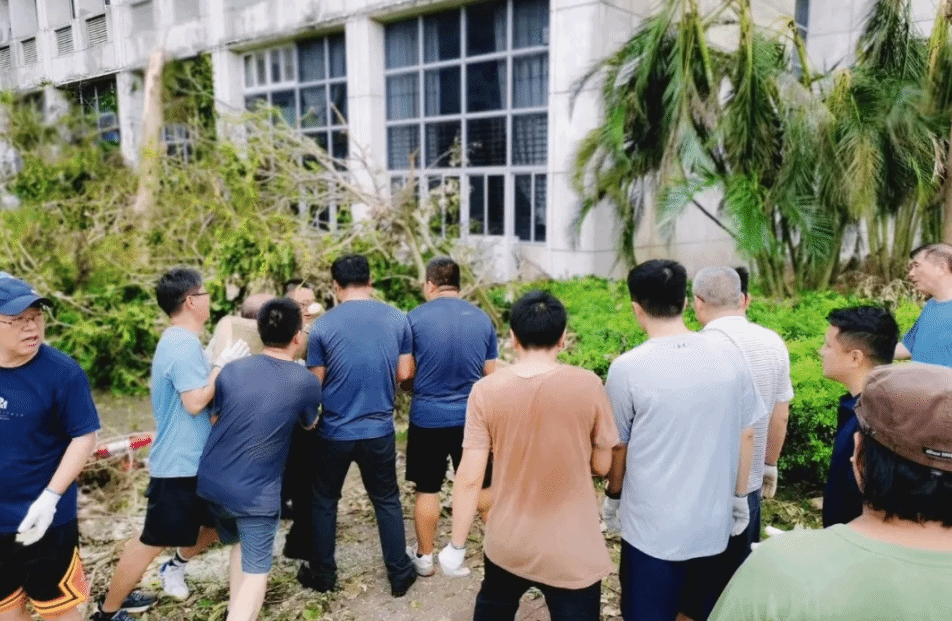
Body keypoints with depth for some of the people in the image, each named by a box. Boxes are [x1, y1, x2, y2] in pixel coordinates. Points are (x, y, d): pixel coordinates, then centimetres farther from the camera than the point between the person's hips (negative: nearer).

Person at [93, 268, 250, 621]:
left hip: (191, 460, 10)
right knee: (153, 542, 4)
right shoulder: (184, 344, -21)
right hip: (180, 464, -10)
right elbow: (194, 402, -26)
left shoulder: (176, 341, 12)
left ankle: (174, 568, 36)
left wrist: (223, 366, 7)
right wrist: (223, 364, -18)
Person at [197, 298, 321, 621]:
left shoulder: (232, 370, -4)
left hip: (211, 482, 5)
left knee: (239, 542, 28)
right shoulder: (306, 382, -12)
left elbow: (215, 416, 13)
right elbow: (310, 424, 9)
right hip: (255, 492, -5)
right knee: (255, 570, 7)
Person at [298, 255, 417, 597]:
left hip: (334, 431, -1)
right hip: (379, 429, 2)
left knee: (324, 501, 19)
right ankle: (399, 574, 24)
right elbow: (404, 373, 1)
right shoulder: (397, 319, -5)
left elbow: (315, 383, -6)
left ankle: (323, 574, 31)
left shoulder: (323, 325, -11)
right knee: (387, 501, 17)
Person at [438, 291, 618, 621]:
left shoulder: (486, 390, -13)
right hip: (572, 550, -1)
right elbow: (602, 466, -4)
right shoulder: (589, 385, -15)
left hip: (506, 543, 2)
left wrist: (457, 545, -1)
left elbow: (469, 478, -12)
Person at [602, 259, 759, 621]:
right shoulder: (731, 358, -6)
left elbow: (618, 447, -5)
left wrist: (612, 497, 12)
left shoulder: (627, 368, -16)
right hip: (713, 523, 4)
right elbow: (746, 435, 3)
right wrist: (739, 497, 17)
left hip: (652, 527, -3)